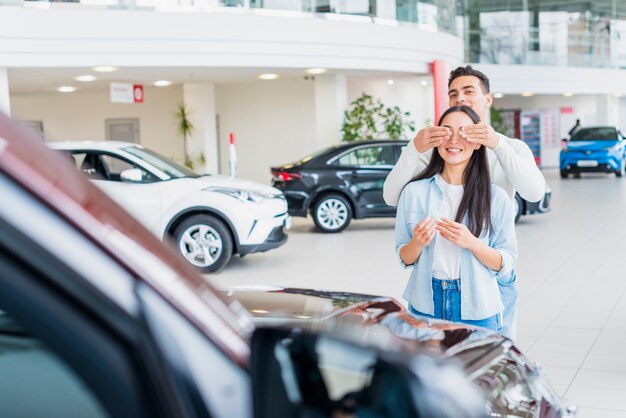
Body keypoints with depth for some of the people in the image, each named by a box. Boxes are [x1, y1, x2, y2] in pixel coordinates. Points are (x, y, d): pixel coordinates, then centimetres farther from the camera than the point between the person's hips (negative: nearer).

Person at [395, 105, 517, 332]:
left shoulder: (496, 198, -4)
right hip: (425, 305, 1)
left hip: (478, 311, -1)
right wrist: (418, 243, -17)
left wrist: (471, 243, -20)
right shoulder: (414, 192, -1)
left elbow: (506, 263, -3)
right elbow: (404, 258, 5)